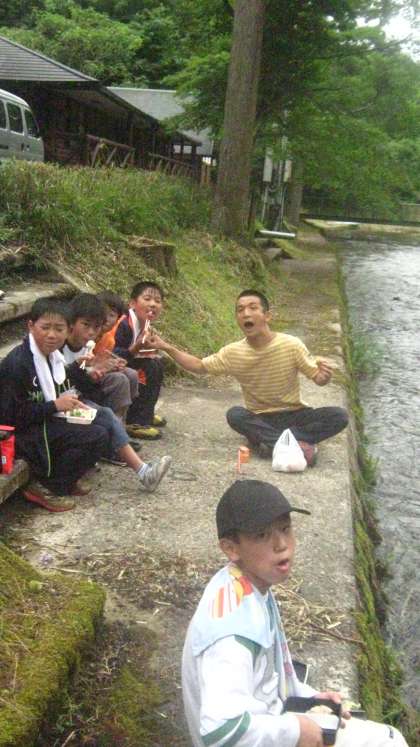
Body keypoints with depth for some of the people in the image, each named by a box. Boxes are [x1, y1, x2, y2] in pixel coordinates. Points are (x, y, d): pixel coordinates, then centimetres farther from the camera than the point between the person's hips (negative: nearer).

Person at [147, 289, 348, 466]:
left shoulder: (291, 345, -15)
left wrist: (324, 375, -33)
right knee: (234, 415, -31)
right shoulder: (233, 353, -9)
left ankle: (270, 442, -28)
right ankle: (299, 442, -31)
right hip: (260, 419, 1)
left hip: (294, 415, 0)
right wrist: (167, 347, -10)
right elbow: (200, 366, 2)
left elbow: (317, 378, -9)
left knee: (339, 416, -25)